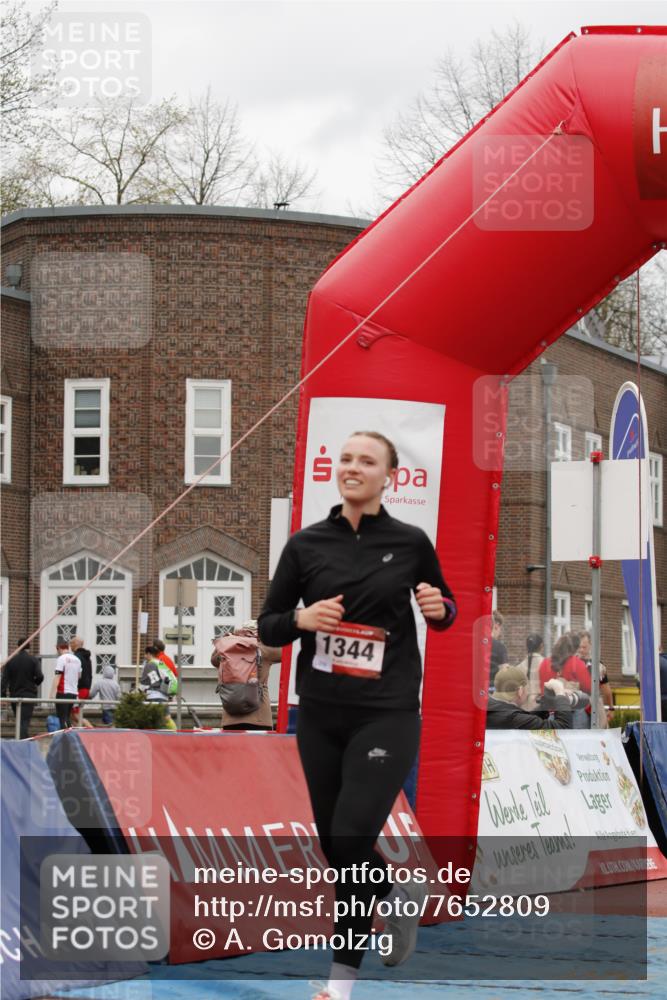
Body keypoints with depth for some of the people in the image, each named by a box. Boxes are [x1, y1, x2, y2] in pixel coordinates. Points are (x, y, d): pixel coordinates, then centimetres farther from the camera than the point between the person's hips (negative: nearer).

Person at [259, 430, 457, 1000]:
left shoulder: (411, 543, 0)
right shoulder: (306, 545, 2)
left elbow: (444, 610, 14)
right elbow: (268, 627, 6)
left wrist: (440, 607, -9)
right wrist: (301, 618, -15)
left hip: (387, 713, -3)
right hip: (320, 715, 3)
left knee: (351, 840, -12)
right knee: (335, 845, 9)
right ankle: (398, 893, 42)